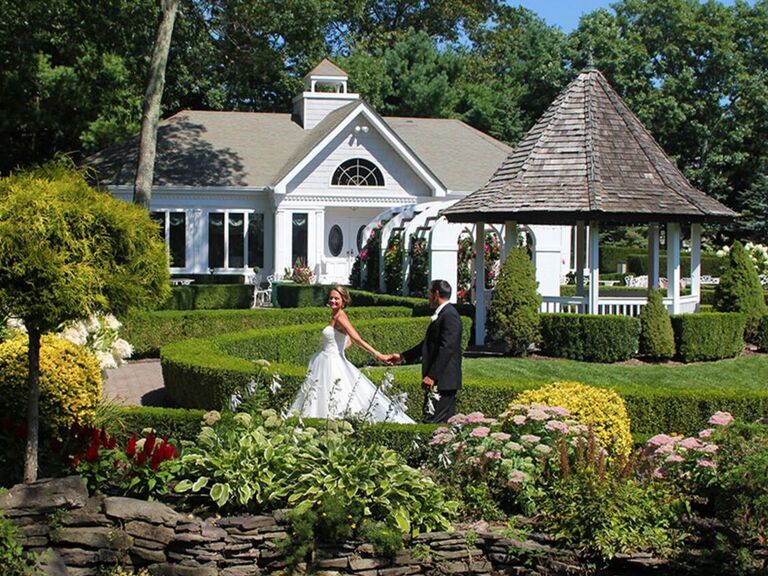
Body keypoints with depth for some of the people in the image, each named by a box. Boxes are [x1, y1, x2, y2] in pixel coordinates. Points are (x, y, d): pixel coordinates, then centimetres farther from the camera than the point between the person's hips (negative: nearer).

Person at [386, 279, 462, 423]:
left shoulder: (449, 315, -14)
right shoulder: (442, 314, 17)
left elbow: (447, 348, -22)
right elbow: (428, 344, 25)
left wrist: (432, 376, -24)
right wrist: (403, 357, 27)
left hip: (441, 380, -10)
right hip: (440, 380, 10)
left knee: (432, 420, -13)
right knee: (445, 421, 10)